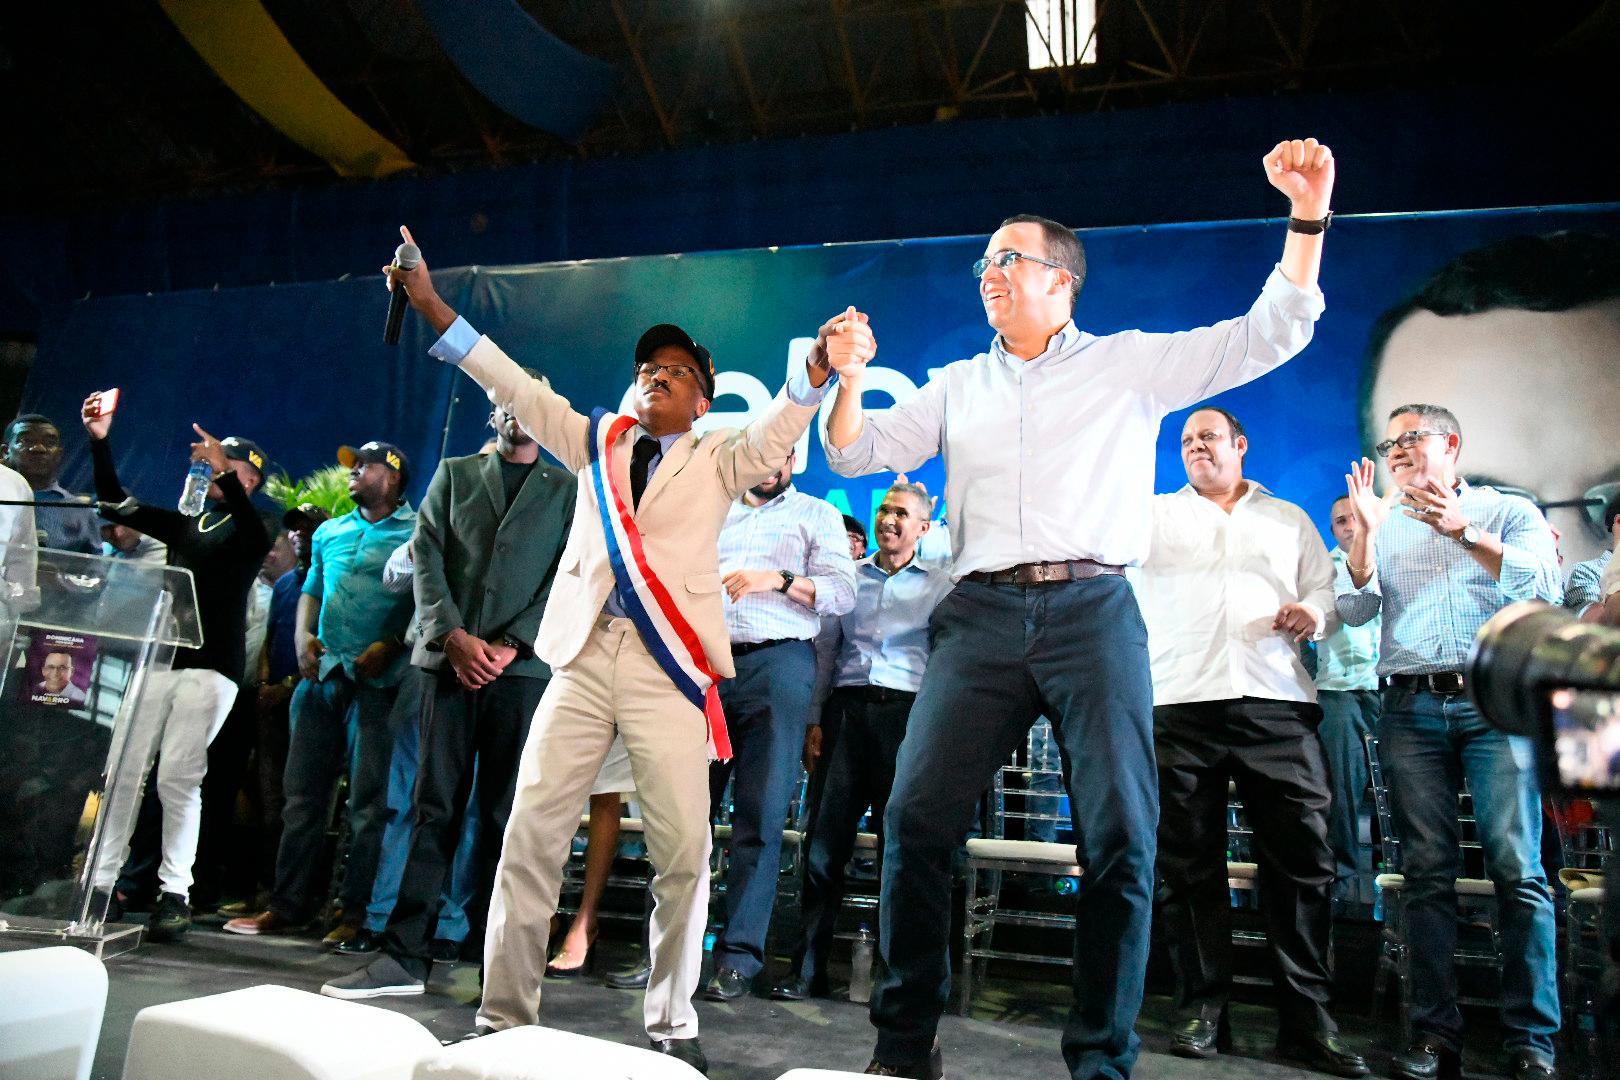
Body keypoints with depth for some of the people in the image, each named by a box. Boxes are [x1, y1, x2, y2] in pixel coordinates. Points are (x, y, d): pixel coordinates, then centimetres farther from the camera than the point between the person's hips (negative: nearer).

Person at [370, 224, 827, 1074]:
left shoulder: (719, 459, 12)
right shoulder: (597, 442, 19)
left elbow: (780, 429, -5)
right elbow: (518, 390, 15)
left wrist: (817, 369, -23)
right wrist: (430, 305, 11)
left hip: (667, 664, -2)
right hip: (583, 656, 3)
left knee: (683, 850, -5)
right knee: (531, 834, -2)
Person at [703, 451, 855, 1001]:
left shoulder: (817, 514, 13)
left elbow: (843, 592, 1)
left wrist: (778, 579, -13)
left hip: (778, 665, -3)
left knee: (759, 817, -5)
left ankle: (739, 956, 0)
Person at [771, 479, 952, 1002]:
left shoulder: (939, 583, 12)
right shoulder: (850, 577, 19)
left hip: (905, 710, -2)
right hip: (846, 708, 2)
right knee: (825, 839, -3)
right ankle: (807, 969, 4)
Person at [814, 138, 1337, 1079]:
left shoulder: (1131, 363, 13)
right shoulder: (959, 385, 21)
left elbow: (1270, 336, 7)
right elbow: (856, 454, 16)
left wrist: (1308, 213, -4)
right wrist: (849, 377, -2)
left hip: (1093, 613, -2)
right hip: (982, 615, 2)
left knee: (1120, 840, -4)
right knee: (917, 819, -6)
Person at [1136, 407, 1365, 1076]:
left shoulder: (1290, 520, 22)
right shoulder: (1154, 513, 20)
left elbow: (1325, 589, 17)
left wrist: (1313, 613, -5)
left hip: (1278, 703, 1)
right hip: (1180, 702, 0)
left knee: (1302, 857, -3)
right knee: (1189, 864, 2)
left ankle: (1306, 1020, 8)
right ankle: (1202, 1011, 11)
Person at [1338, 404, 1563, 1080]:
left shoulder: (1509, 511, 14)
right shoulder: (1383, 527, 20)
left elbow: (1545, 584, -4)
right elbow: (1355, 610, 5)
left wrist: (1463, 531, -12)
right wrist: (1365, 530, -7)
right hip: (1411, 709, 2)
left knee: (1518, 868, -8)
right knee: (1428, 872, 0)